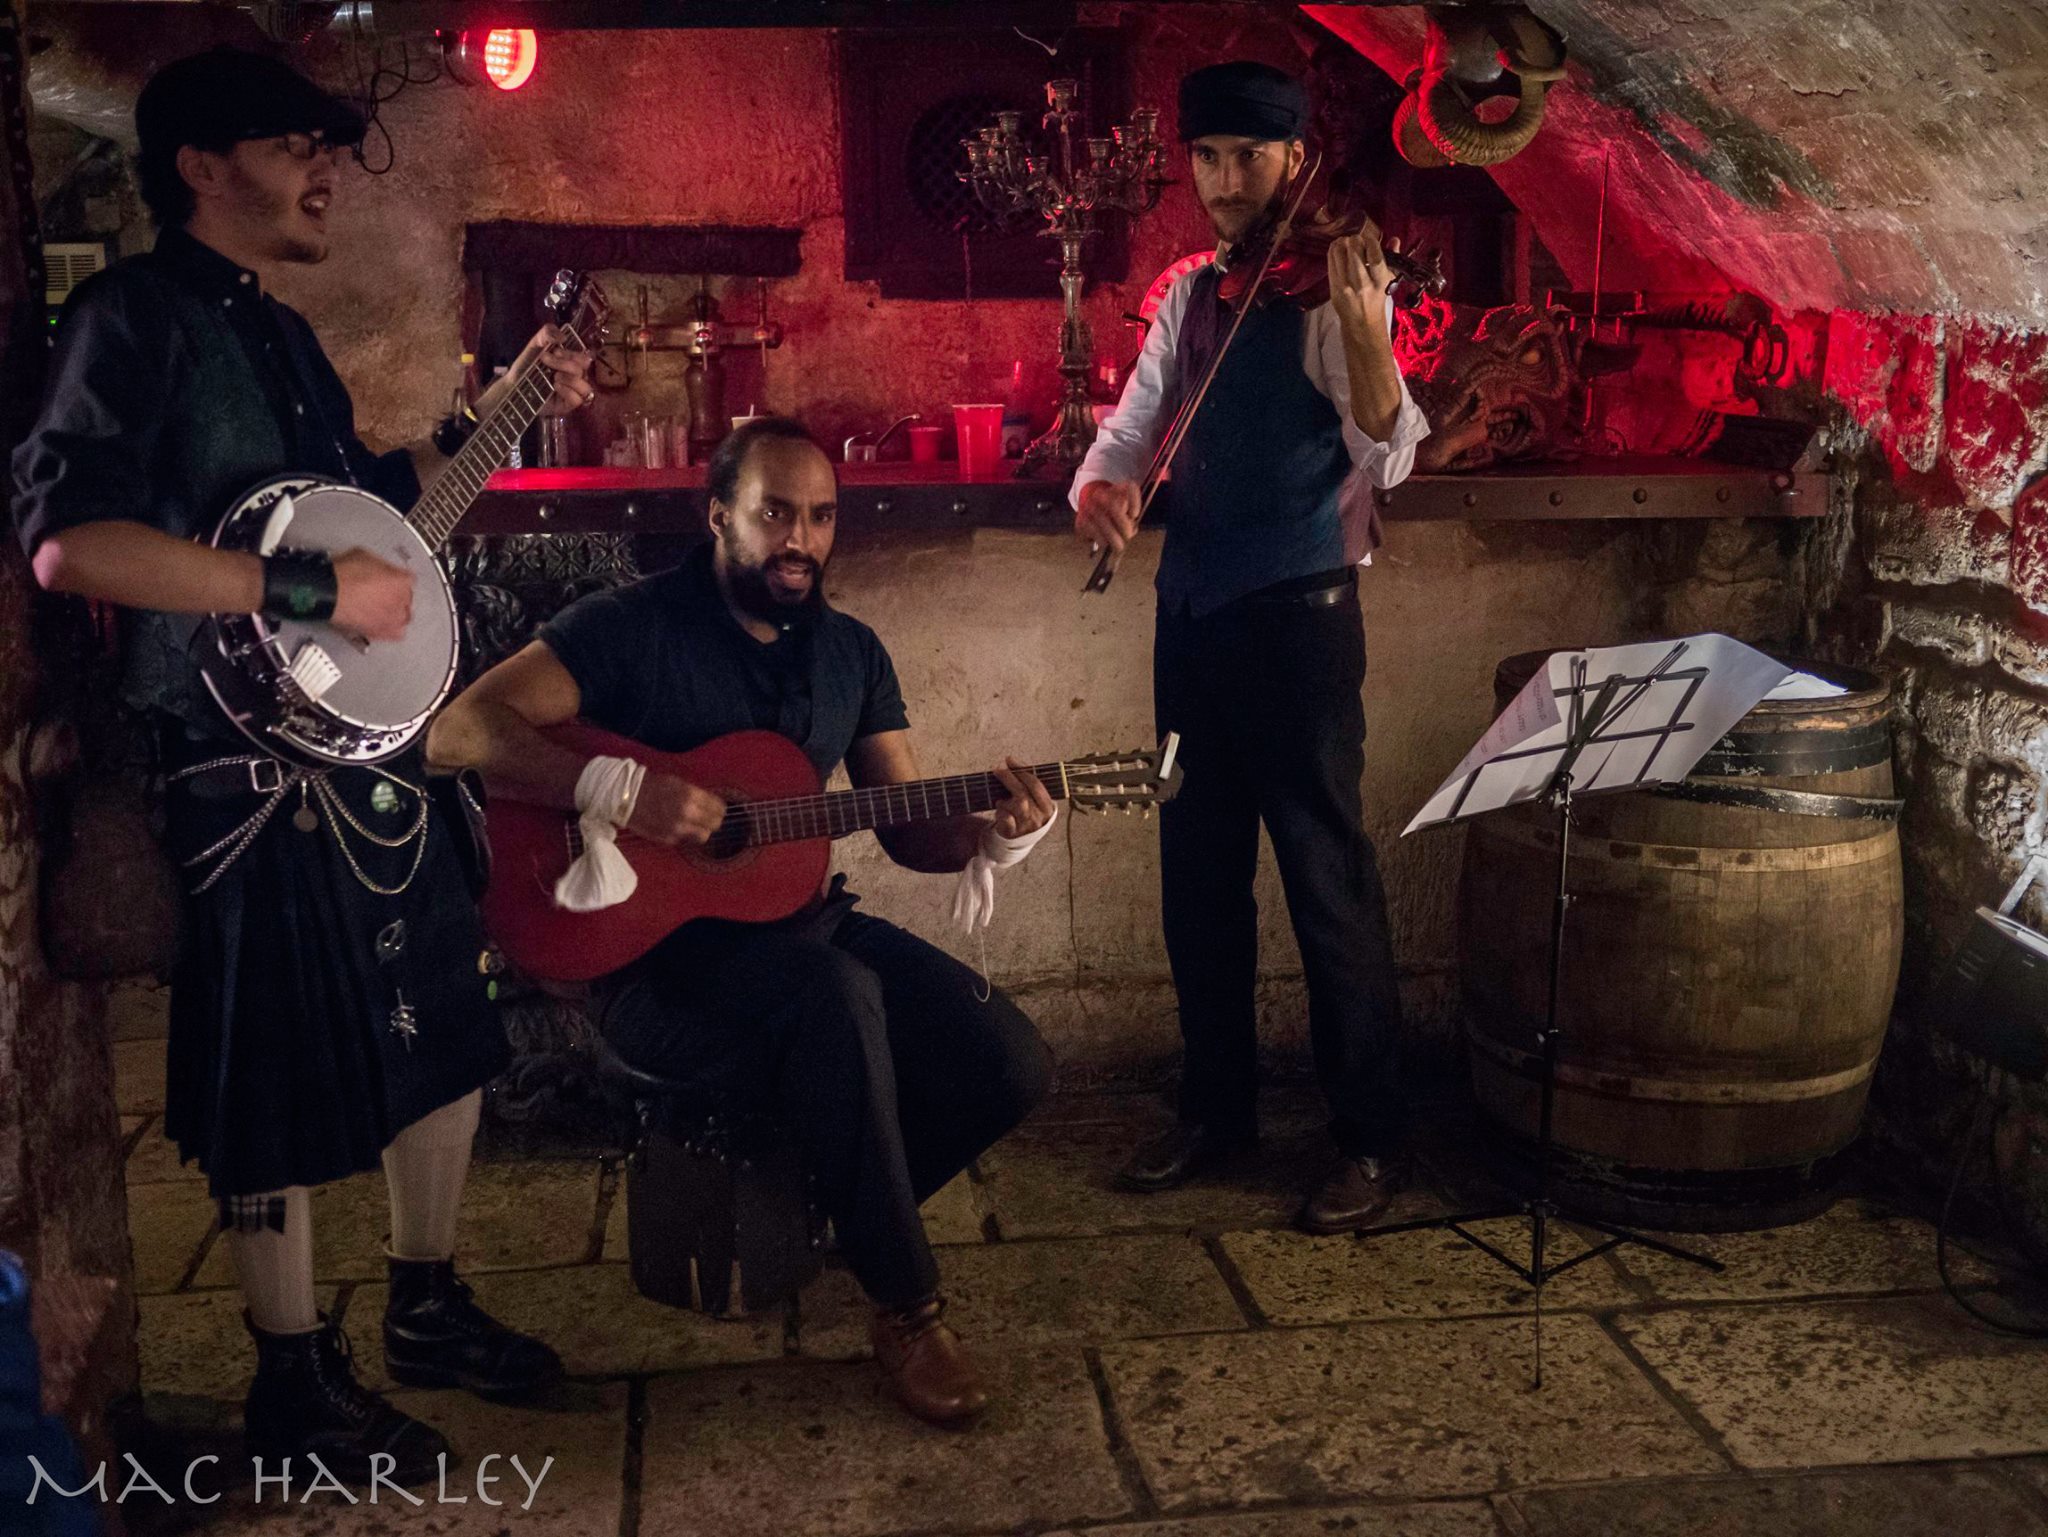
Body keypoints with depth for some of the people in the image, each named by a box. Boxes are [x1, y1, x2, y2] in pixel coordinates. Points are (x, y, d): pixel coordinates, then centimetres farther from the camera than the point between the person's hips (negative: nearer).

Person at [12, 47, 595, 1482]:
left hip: (376, 744, 9)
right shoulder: (138, 315, -11)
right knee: (285, 1087, 2)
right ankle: (297, 1383, 19)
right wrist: (313, 589, -24)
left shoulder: (281, 331, 17)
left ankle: (428, 1306, 34)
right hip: (254, 763, -9)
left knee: (442, 1027, 16)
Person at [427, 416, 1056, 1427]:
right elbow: (459, 731, -17)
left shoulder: (850, 652, 11)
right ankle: (905, 1305, -20)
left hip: (798, 925, 6)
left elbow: (907, 827, 11)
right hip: (657, 955, -6)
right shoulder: (632, 627, -7)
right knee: (836, 996, -37)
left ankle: (831, 1211, 14)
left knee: (1008, 1066, -12)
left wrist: (989, 837, -11)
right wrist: (616, 787, -30)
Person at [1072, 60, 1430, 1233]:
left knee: (1329, 877, -1)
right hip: (1191, 611, 7)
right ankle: (1219, 1105, 29)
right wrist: (1102, 486, -13)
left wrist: (1365, 328, -40)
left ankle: (1373, 1136, 12)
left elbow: (1389, 457, -22)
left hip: (1297, 612, -7)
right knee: (1198, 871, 14)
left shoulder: (1329, 289, -9)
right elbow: (1133, 428, 11)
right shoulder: (1188, 296, 12)